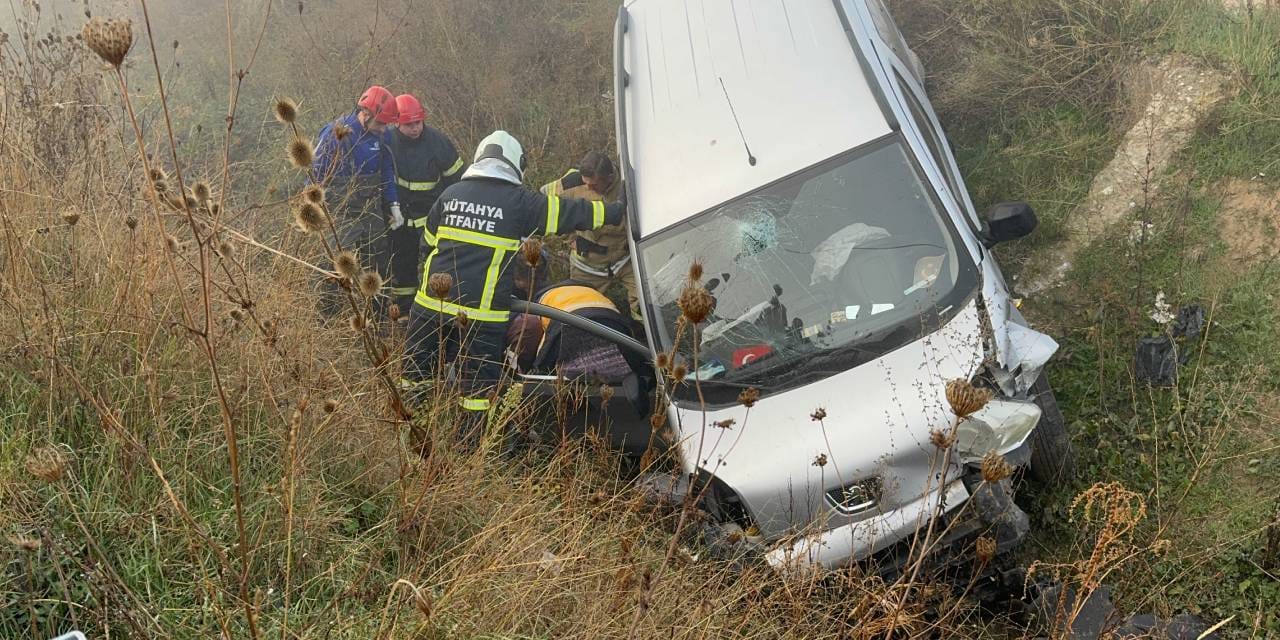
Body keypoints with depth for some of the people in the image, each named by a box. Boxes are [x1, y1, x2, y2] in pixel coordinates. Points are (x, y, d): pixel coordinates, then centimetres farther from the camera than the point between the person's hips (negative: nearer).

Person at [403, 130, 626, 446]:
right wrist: (619, 210, 6)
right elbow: (570, 212, -1)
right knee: (478, 384, 6)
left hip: (432, 302, 4)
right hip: (482, 313, -4)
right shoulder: (519, 201, -2)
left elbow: (428, 237, 22)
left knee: (417, 373, 15)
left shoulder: (451, 194, 10)